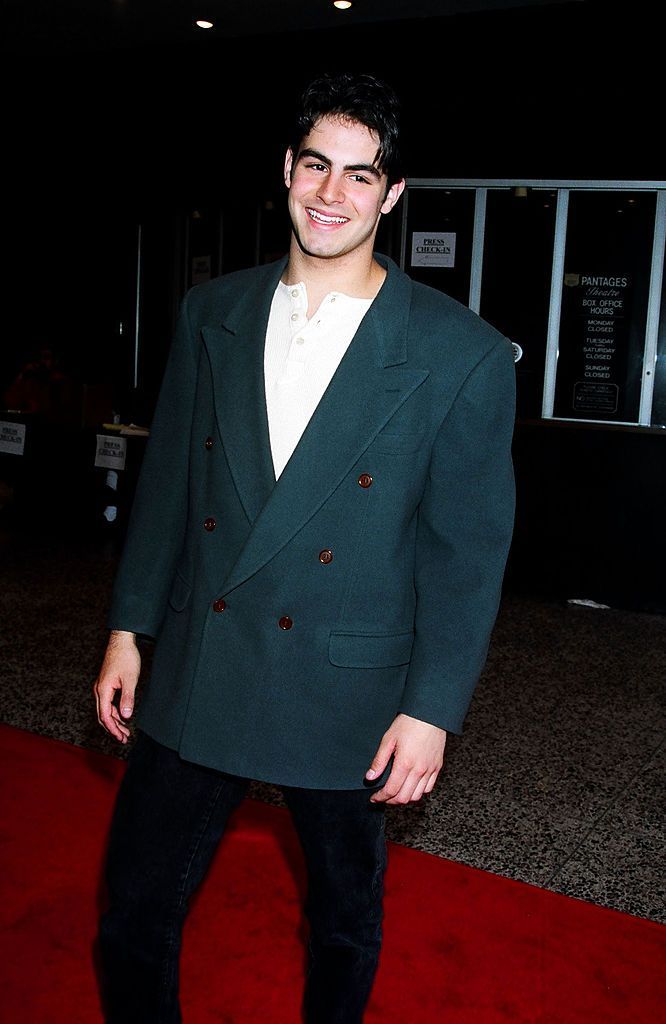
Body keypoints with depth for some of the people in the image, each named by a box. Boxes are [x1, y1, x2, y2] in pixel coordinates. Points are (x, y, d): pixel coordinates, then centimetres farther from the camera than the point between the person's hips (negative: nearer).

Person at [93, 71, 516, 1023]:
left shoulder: (462, 355, -10)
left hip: (345, 692, -2)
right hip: (195, 675, 3)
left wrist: (433, 708, -9)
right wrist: (129, 627, 9)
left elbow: (469, 548, -8)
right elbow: (167, 481, 8)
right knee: (132, 913, 14)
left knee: (346, 925, 20)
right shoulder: (211, 312, 2)